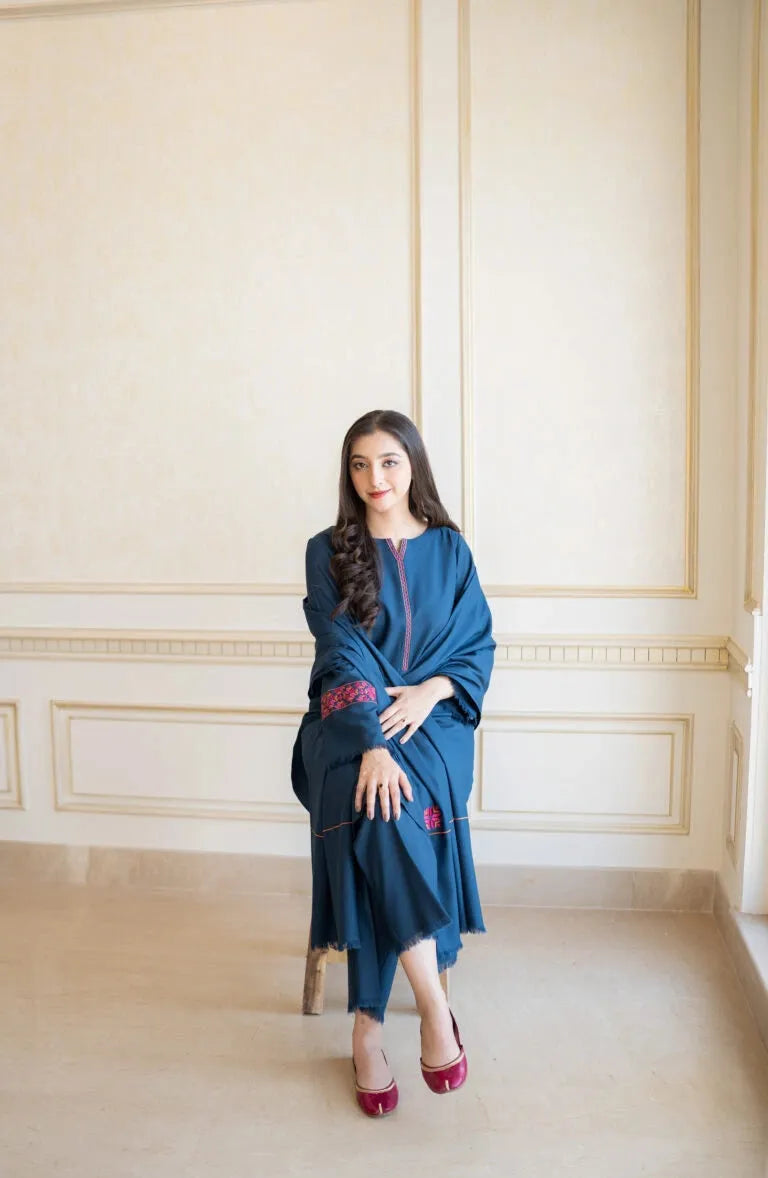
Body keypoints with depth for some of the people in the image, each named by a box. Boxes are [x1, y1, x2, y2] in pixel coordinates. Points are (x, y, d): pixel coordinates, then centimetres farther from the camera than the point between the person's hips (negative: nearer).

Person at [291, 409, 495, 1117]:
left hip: (432, 717, 1)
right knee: (384, 812, -34)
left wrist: (430, 690, -12)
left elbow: (479, 647, 9)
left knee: (384, 817, -31)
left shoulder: (449, 549, 9)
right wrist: (372, 743, -24)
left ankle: (369, 1027, -22)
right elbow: (343, 655, -9)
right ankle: (433, 1004, -24)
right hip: (350, 720, -1)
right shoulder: (329, 553, 3)